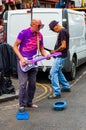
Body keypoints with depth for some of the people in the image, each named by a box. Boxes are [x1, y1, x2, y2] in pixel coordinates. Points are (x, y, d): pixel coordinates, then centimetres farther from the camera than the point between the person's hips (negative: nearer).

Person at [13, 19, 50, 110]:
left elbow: (41, 49, 15)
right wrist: (21, 58, -17)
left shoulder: (39, 35, 7)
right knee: (23, 84, -10)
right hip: (23, 61, -6)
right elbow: (15, 46, -6)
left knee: (32, 84, 10)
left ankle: (29, 103, 24)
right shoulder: (24, 33, -10)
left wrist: (46, 55, -8)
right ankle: (22, 105, -1)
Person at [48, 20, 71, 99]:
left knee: (53, 73, -11)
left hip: (60, 56, -11)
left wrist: (55, 51, -10)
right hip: (61, 56, 11)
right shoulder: (63, 31, 13)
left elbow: (63, 46, -23)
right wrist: (55, 51, 10)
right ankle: (66, 87, 34)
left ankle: (57, 93, -10)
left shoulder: (62, 32, -18)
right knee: (58, 72, 22)